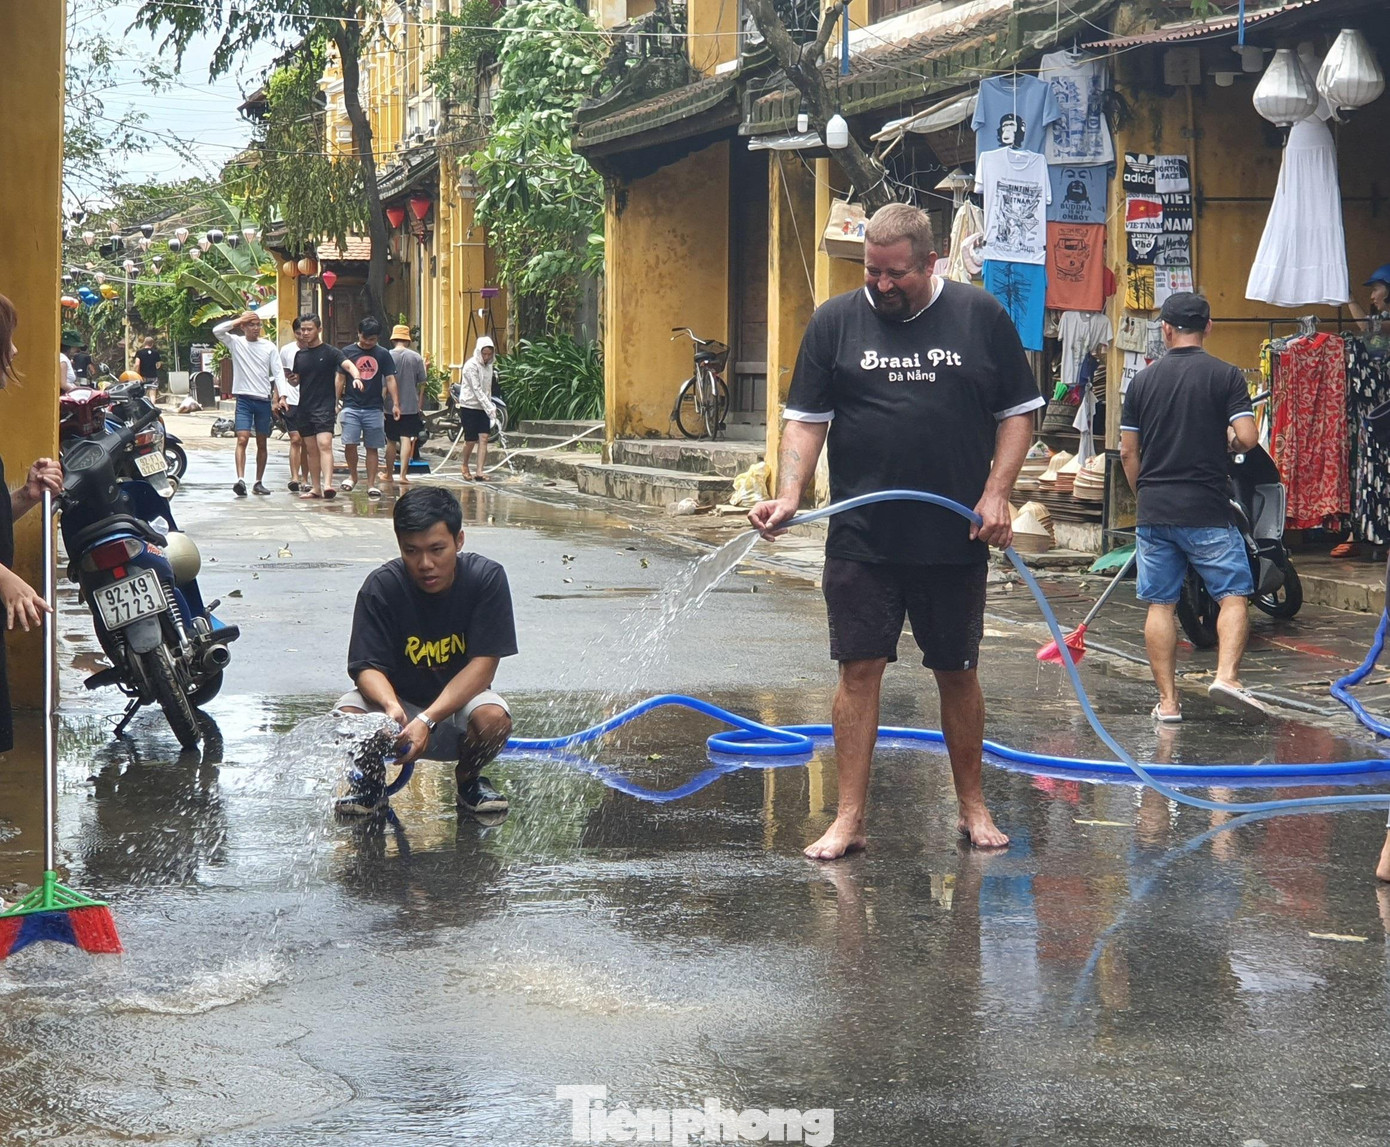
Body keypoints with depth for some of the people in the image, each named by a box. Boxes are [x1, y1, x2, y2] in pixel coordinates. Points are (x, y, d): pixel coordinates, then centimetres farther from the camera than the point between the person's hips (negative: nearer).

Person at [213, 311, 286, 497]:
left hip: (264, 399, 2)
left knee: (262, 443, 9)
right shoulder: (236, 342, 4)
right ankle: (240, 480, -25)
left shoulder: (269, 347, 5)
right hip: (244, 399, -2)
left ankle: (259, 482, 17)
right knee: (242, 439, -16)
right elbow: (217, 331, -12)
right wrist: (239, 320, -10)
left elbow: (278, 372, 2)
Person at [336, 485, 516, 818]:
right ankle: (371, 780, 5)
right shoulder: (381, 587, -16)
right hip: (398, 697, 0)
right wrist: (391, 707, -43)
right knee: (348, 715, -30)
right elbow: (367, 667, -18)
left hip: (459, 702, 0)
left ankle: (468, 779, 3)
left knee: (493, 718, -33)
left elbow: (483, 663, -20)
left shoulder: (486, 578, -17)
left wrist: (427, 720, -32)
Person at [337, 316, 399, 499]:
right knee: (349, 443, -11)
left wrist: (395, 404, -3)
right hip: (351, 406, -1)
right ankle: (352, 475, 13)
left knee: (372, 447, 3)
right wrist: (335, 401, 3)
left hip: (374, 408, 1)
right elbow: (341, 378, 8)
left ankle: (371, 484, 10)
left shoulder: (383, 355, 7)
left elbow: (390, 379, 5)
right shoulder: (347, 352, 5)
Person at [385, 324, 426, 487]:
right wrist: (419, 402, 16)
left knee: (391, 441, 10)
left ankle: (389, 474, 20)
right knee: (406, 439, -2)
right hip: (411, 406, 0)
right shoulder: (416, 357, -3)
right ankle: (403, 474, -9)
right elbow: (422, 383, 2)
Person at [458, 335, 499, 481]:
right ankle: (465, 466, 23)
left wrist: (490, 407, 10)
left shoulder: (488, 365, 8)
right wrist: (490, 409, -24)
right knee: (470, 441, -1)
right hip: (469, 406, -6)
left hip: (483, 408, 6)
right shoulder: (471, 365, -15)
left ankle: (480, 471, -7)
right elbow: (477, 390, -20)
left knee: (483, 438, -5)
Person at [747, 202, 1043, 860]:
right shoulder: (835, 322, 4)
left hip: (954, 540, 0)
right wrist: (788, 496, -11)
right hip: (861, 539, 0)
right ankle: (850, 819, 4)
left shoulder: (980, 318, 2)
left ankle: (972, 807, 24)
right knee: (859, 670, -1)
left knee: (958, 674, 10)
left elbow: (1018, 412, 7)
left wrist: (996, 493, -5)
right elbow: (806, 419, 3)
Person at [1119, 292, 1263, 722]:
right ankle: (1226, 674, -15)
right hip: (1207, 509, -3)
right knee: (1233, 594, 5)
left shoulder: (1143, 379, 6)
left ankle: (1167, 701, 5)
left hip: (1154, 511, 3)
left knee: (1160, 604, 6)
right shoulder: (1225, 375, -4)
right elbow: (1247, 438, -12)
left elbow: (1128, 452, 8)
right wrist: (1227, 439, 10)